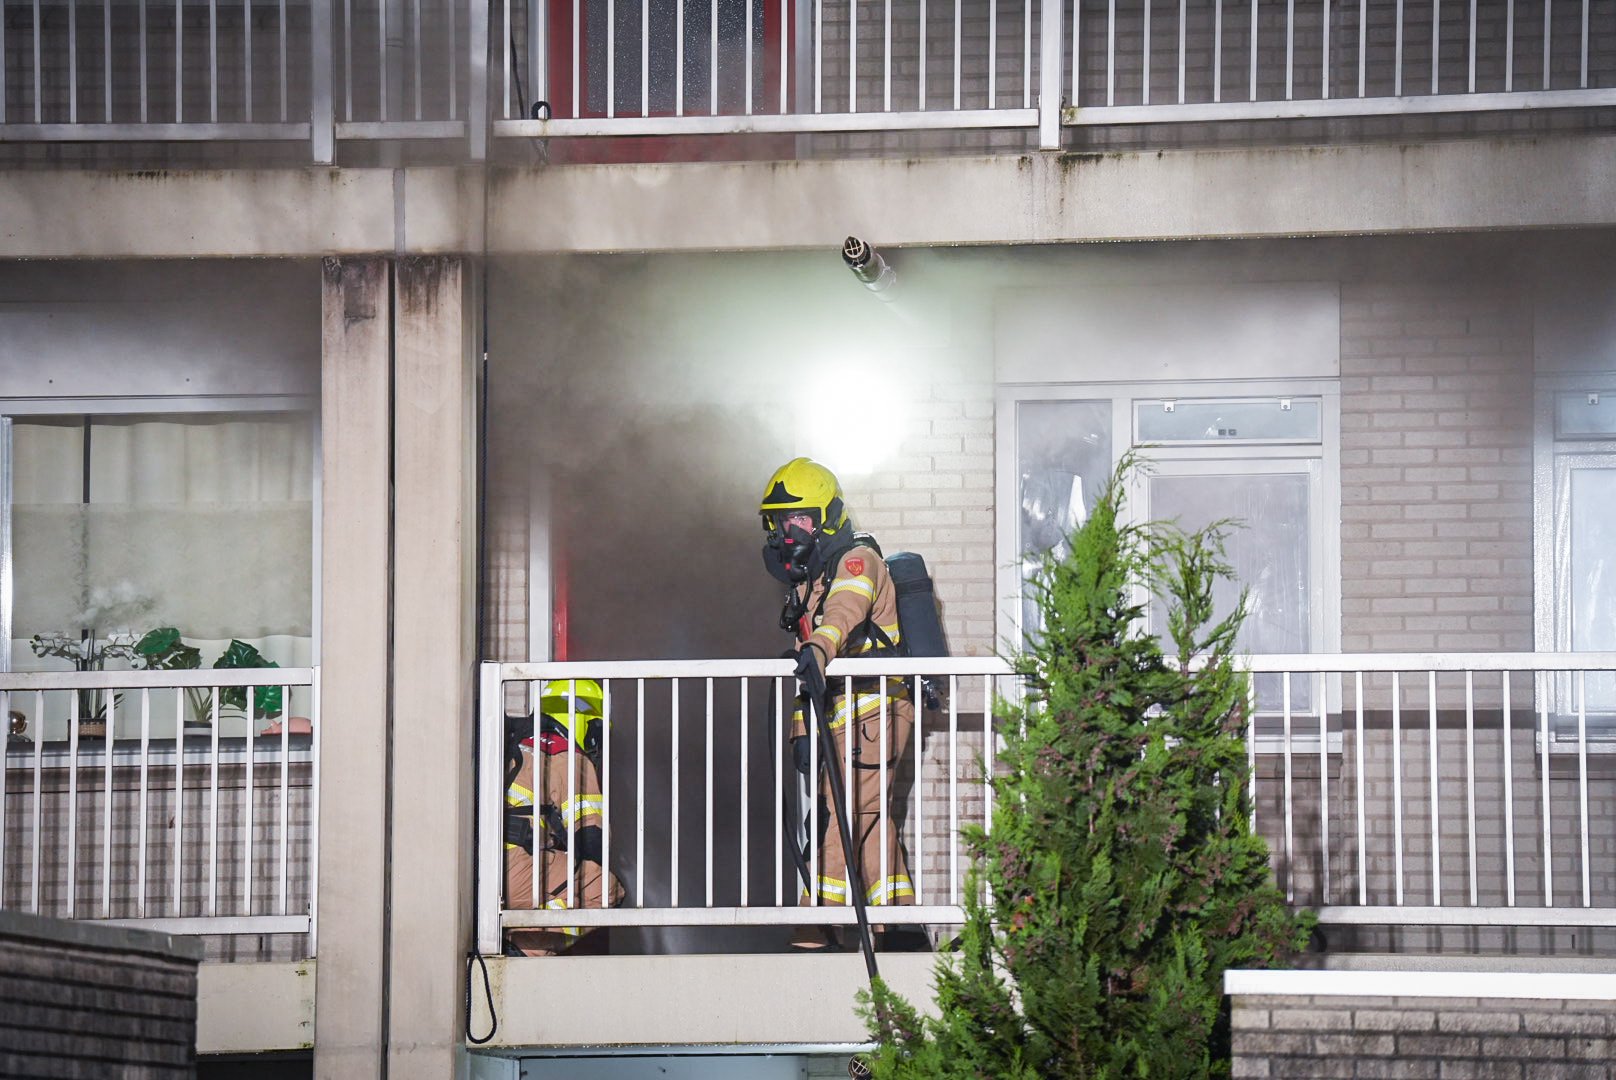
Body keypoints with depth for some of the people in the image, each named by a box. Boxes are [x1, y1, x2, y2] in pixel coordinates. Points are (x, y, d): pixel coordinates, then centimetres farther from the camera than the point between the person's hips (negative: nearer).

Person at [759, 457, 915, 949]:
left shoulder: (857, 559, -6)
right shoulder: (806, 578, 23)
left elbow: (844, 610, -29)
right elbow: (809, 672, 24)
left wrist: (818, 649, -48)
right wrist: (802, 728, 14)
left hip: (873, 710, -10)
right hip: (841, 715, 10)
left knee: (842, 815, -14)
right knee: (871, 819, 9)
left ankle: (818, 925, -15)